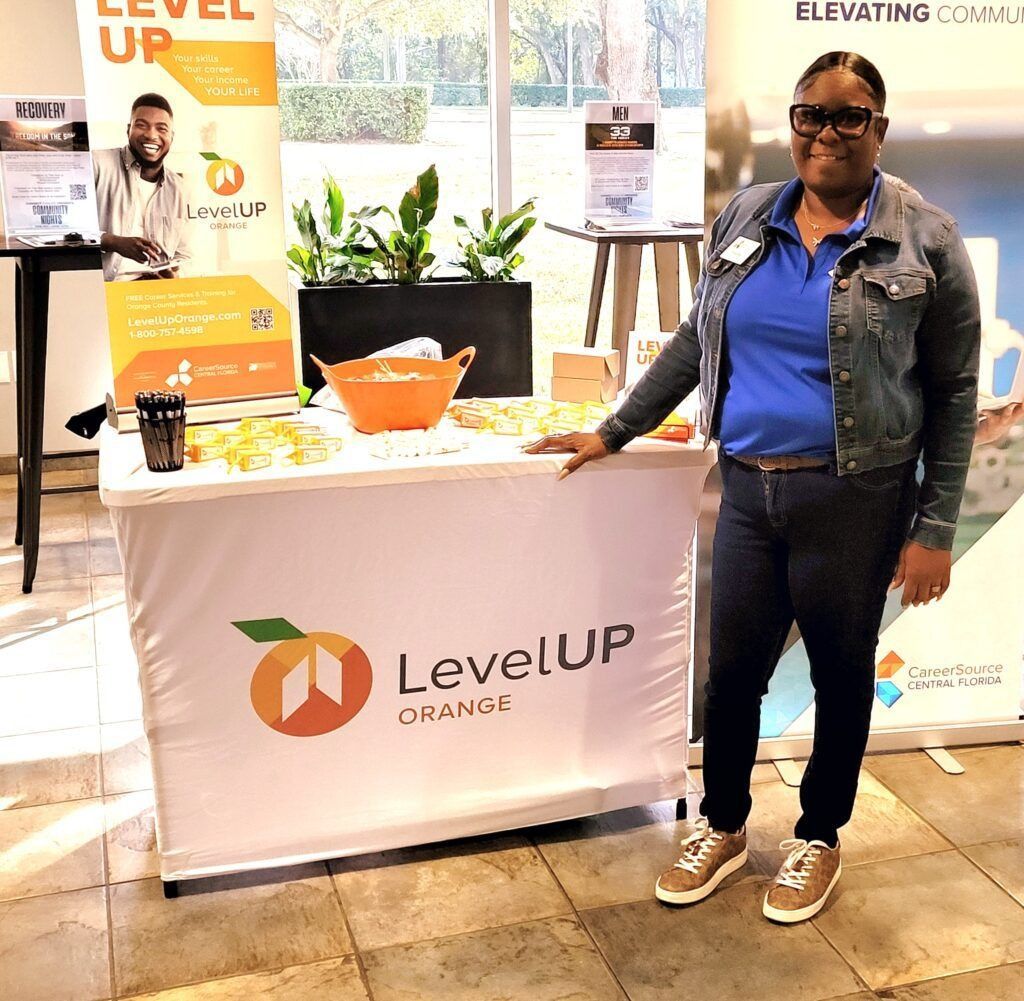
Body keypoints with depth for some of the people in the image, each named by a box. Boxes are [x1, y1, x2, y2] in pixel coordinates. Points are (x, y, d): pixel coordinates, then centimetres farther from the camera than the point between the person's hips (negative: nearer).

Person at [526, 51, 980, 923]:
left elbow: (954, 394, -4)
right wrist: (615, 432, 14)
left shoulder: (924, 241, -6)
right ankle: (723, 827, 36)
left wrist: (935, 530, -7)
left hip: (854, 502, -3)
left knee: (840, 673, 12)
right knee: (732, 669, 12)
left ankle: (820, 837, 35)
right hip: (749, 491, 4)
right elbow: (695, 342, 15)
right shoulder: (744, 219, 5)